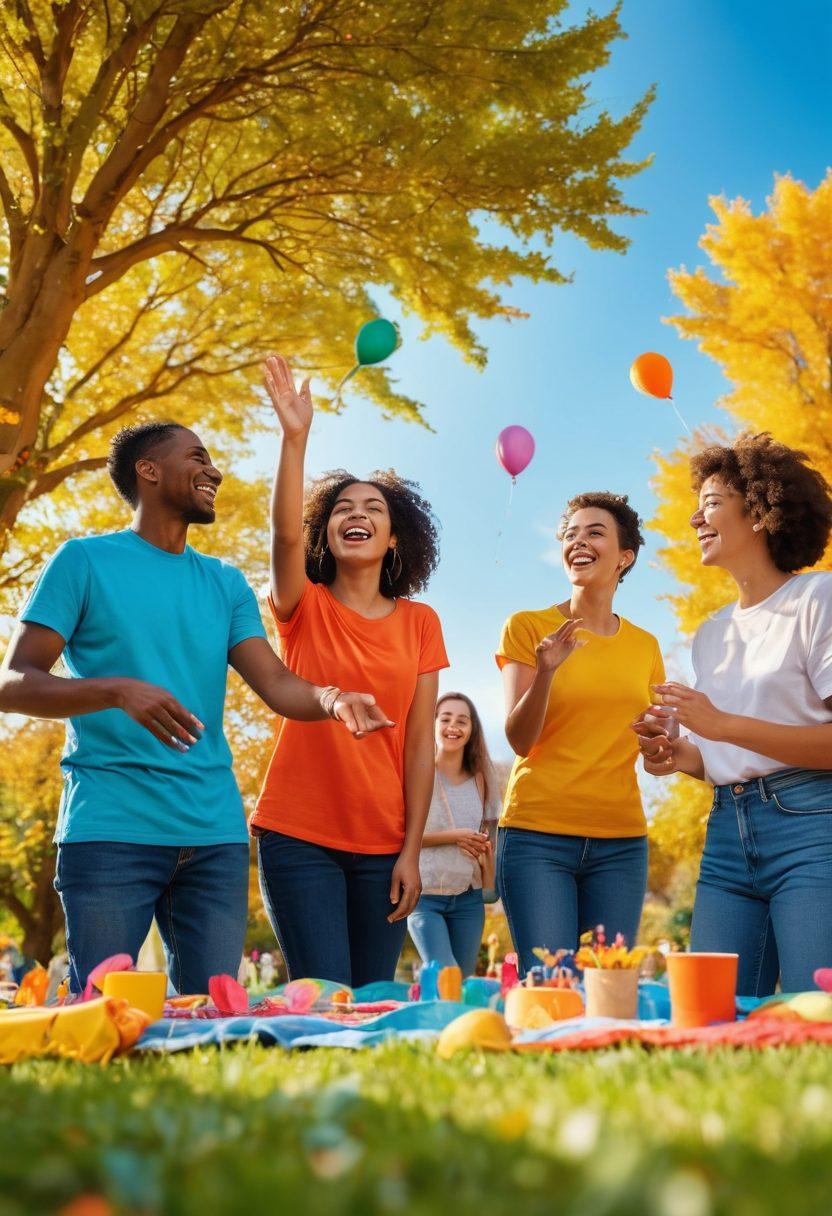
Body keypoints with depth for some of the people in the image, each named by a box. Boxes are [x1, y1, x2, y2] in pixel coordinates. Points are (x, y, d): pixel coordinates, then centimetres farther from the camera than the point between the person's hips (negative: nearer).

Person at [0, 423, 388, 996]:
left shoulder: (226, 583, 16)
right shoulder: (85, 560, 3)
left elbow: (277, 684, 5)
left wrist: (330, 698, -18)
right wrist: (118, 690, -21)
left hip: (215, 832, 4)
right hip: (110, 828, -4)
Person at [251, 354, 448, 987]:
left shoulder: (421, 623, 6)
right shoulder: (304, 608, 3)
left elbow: (421, 745, 3)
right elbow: (286, 534, -19)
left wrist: (412, 851, -2)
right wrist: (296, 437, -30)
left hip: (383, 846, 2)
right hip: (299, 838, -2)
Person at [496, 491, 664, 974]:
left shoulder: (645, 645, 12)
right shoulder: (528, 627, 1)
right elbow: (519, 738, -6)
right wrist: (546, 671, -22)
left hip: (621, 841, 4)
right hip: (538, 836, -3)